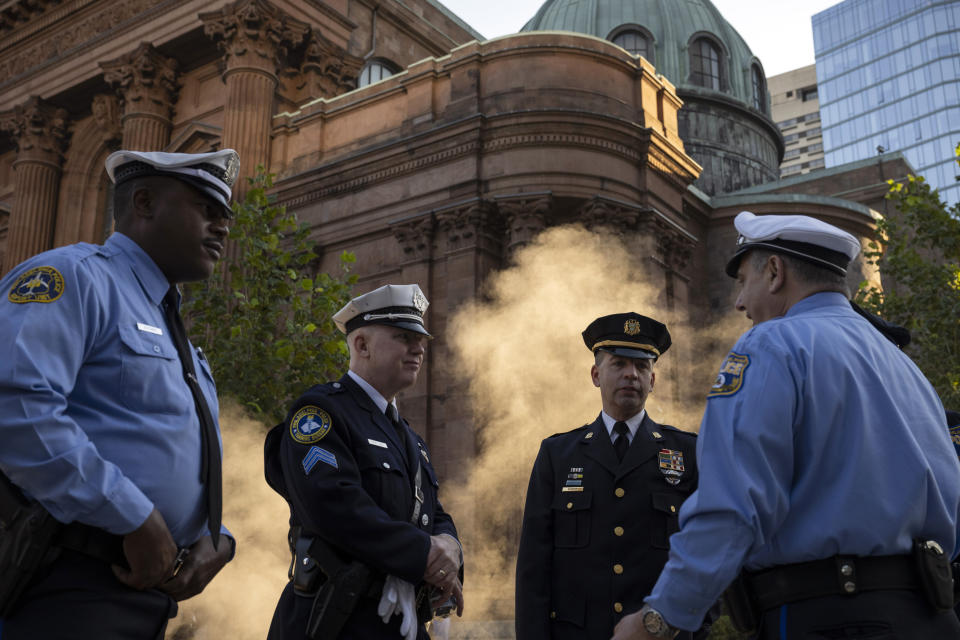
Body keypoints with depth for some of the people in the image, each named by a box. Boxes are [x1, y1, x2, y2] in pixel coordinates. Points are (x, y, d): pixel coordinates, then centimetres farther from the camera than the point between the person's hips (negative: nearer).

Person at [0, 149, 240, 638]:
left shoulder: (179, 342, 21)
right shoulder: (76, 275, -7)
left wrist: (214, 538, 2)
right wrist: (136, 520, -21)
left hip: (150, 589, 9)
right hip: (65, 589, -9)